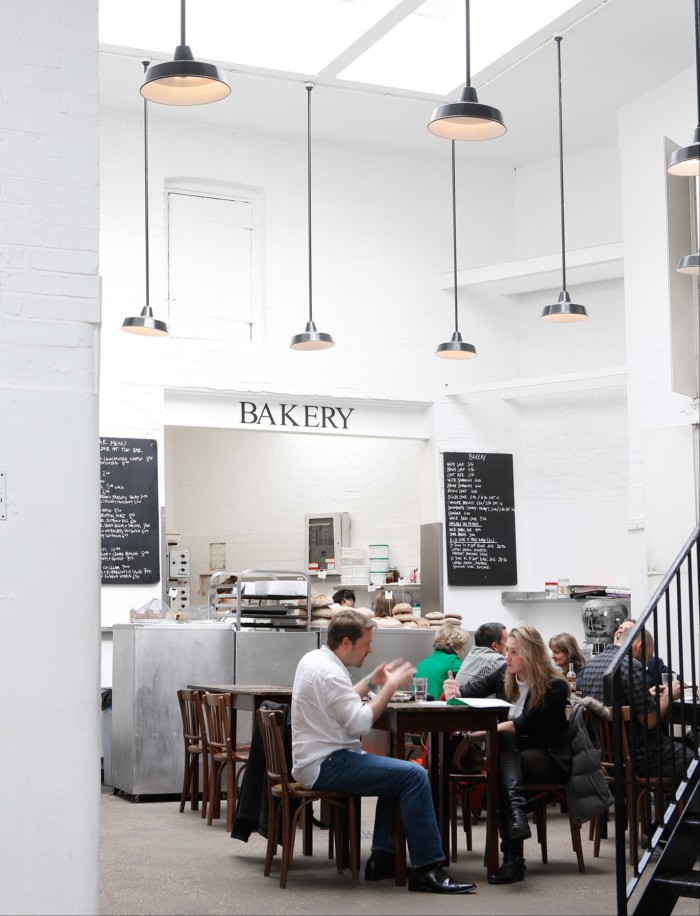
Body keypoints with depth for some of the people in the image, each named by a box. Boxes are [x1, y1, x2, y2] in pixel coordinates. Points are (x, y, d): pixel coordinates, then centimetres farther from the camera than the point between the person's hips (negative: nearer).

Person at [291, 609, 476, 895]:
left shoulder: (314, 658, 12)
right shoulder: (329, 672, -19)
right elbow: (360, 723, -22)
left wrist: (372, 681, 14)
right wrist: (391, 686, -13)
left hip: (317, 760, 11)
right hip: (325, 765, -11)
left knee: (399, 772, 24)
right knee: (414, 775, -19)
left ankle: (382, 858, 18)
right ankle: (426, 869, -15)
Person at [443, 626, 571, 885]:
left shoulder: (555, 687, -11)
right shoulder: (505, 675, 7)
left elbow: (524, 725, -20)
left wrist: (479, 734, -27)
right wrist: (455, 691, -21)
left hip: (549, 757, -4)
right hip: (511, 751, 4)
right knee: (504, 740, -33)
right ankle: (516, 812, -54)